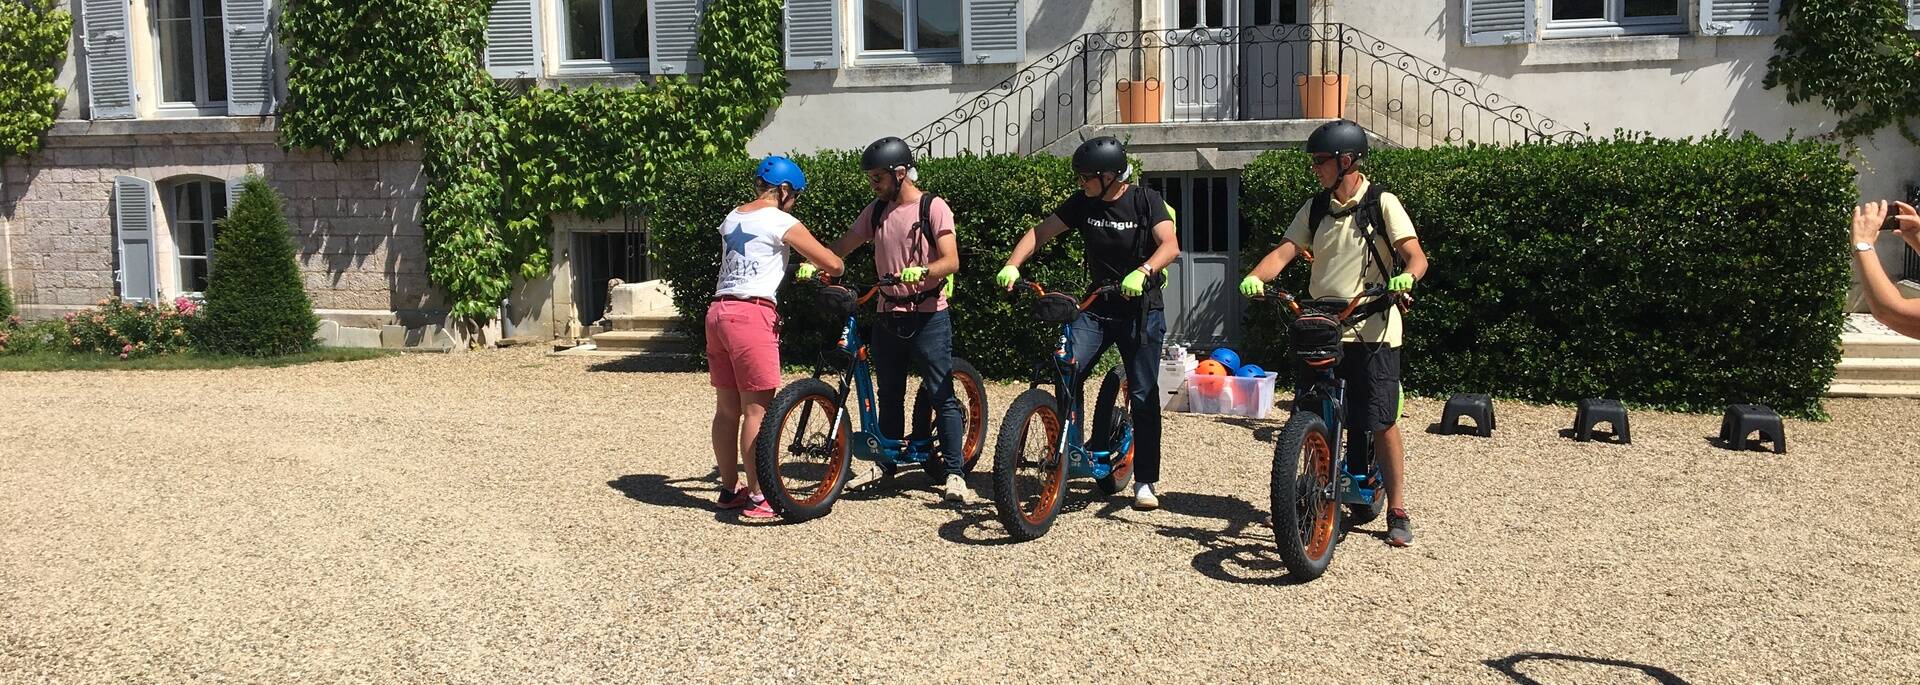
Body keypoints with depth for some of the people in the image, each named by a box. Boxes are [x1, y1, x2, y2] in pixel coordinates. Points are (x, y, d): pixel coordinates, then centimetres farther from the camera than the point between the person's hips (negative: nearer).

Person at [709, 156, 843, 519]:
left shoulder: (732, 219, 19)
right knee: (758, 409, -3)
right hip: (751, 314, -8)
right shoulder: (781, 222, -4)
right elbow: (832, 263, -6)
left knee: (727, 408, 13)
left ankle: (729, 489, 22)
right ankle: (757, 498, 0)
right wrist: (829, 272, 19)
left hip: (718, 311, 8)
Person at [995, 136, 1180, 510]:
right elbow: (1040, 232, 1)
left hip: (1141, 310, -3)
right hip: (1098, 307, 3)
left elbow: (1170, 245, -22)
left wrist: (1143, 272, -41)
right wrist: (1011, 266, -16)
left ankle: (1146, 481, 11)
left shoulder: (1146, 201, -9)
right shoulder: (1082, 203, 1)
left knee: (1143, 395, -1)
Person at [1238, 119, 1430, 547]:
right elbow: (1285, 251, 0)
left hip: (1372, 330, -4)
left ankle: (1397, 512, 9)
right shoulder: (1315, 209, 11)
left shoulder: (1382, 204, -3)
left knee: (1381, 422, -2)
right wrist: (1255, 276, -20)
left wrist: (1405, 278, -34)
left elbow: (1416, 256, -11)